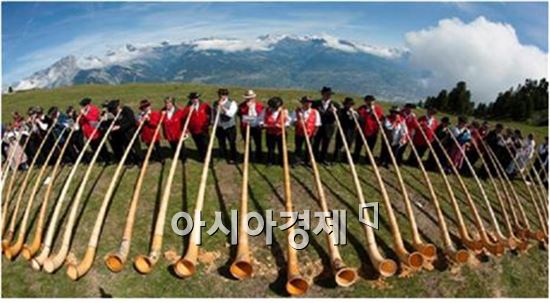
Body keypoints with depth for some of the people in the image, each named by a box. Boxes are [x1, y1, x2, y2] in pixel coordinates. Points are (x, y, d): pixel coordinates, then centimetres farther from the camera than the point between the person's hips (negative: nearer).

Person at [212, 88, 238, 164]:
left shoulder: (232, 103, -9)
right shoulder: (216, 103, 3)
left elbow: (230, 114, -23)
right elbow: (213, 114, 13)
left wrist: (222, 107, -27)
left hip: (230, 127, -3)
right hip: (219, 127, 4)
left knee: (232, 143, 5)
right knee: (221, 143, 13)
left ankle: (232, 158, 21)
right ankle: (224, 157, 30)